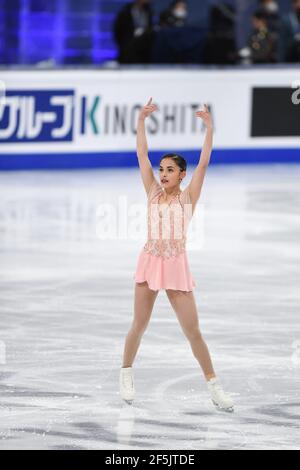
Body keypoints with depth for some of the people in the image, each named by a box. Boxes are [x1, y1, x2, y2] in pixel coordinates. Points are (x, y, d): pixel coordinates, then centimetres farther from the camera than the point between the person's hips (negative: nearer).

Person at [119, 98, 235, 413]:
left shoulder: (188, 196, 4)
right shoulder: (153, 192, 8)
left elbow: (204, 162, -4)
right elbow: (142, 155, 4)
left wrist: (209, 127, -10)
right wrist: (141, 121, -2)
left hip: (177, 266, -2)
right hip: (150, 261, 2)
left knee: (193, 330, -1)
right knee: (139, 325, 8)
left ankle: (213, 385, 6)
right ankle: (126, 373, 26)